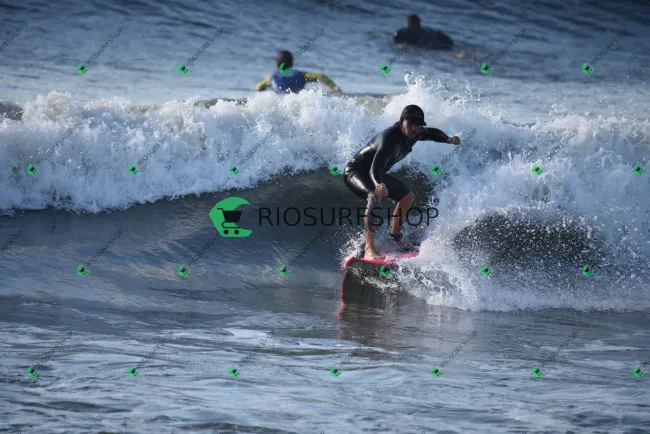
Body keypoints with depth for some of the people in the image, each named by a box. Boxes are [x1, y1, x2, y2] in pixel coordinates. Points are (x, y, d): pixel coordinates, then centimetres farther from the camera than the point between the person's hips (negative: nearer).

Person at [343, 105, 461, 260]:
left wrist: (448, 139, 6)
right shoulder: (390, 138, -34)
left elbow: (432, 133, 19)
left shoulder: (414, 133, -7)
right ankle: (369, 248, -46)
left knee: (407, 197, 20)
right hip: (355, 170, -10)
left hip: (377, 175, 10)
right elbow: (375, 168, -47)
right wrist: (378, 184, -65)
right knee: (375, 196, -39)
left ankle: (395, 238, 36)